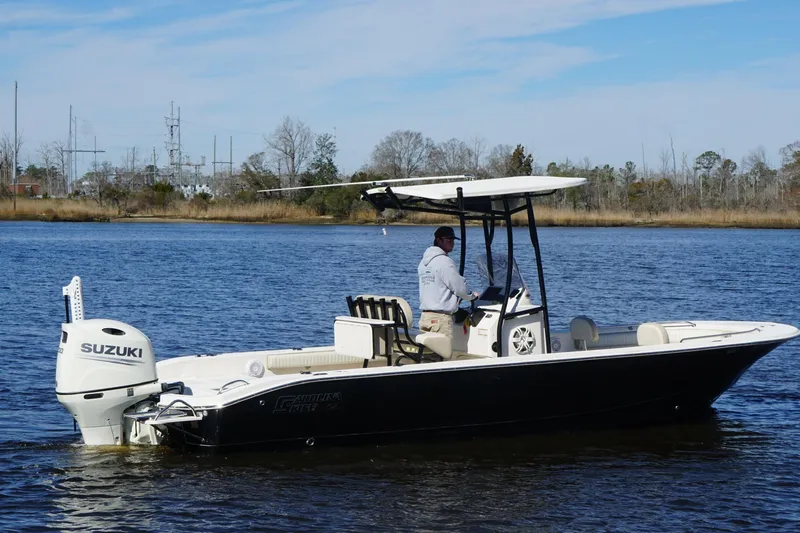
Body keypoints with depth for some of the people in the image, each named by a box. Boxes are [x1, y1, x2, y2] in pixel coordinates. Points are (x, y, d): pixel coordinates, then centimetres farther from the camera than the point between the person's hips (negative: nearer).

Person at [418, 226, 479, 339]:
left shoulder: (423, 262, 16)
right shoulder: (444, 261, -11)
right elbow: (460, 287, -9)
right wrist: (472, 296, 12)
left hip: (424, 316, 9)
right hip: (441, 317, -9)